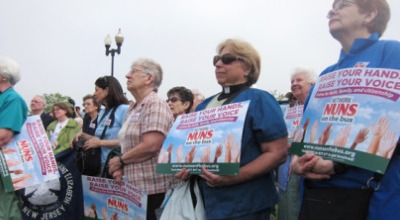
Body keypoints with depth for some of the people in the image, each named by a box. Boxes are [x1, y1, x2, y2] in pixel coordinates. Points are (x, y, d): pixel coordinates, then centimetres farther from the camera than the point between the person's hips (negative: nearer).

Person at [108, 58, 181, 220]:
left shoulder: (155, 104, -12)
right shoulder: (134, 108, 16)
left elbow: (151, 146, -24)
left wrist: (120, 160, -10)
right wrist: (121, 167, 2)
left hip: (152, 187, -9)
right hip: (135, 186, 9)